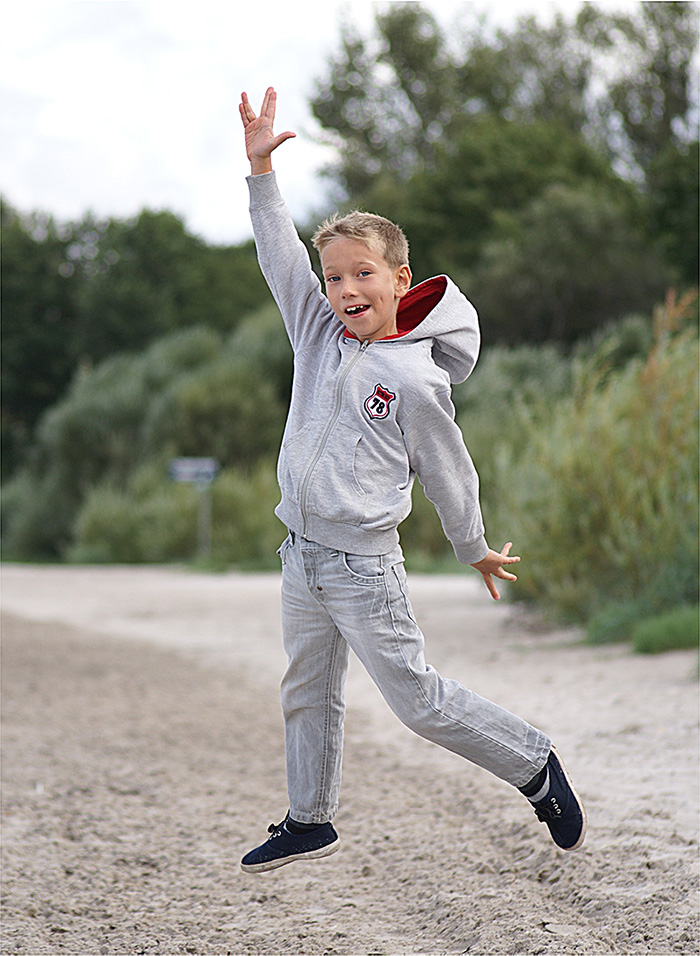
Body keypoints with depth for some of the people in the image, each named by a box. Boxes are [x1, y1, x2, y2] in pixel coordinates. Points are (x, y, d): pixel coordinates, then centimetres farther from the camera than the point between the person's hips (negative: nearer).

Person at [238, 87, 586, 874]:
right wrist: (261, 171, -7)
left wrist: (474, 550, 7)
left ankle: (534, 764, 14)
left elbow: (447, 474, -4)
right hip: (301, 557, 6)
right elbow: (280, 256, 1)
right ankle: (309, 821, 32)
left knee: (417, 700, -3)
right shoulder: (317, 335, 2)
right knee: (306, 694, 17)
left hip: (362, 565, -6)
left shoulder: (416, 380, -14)